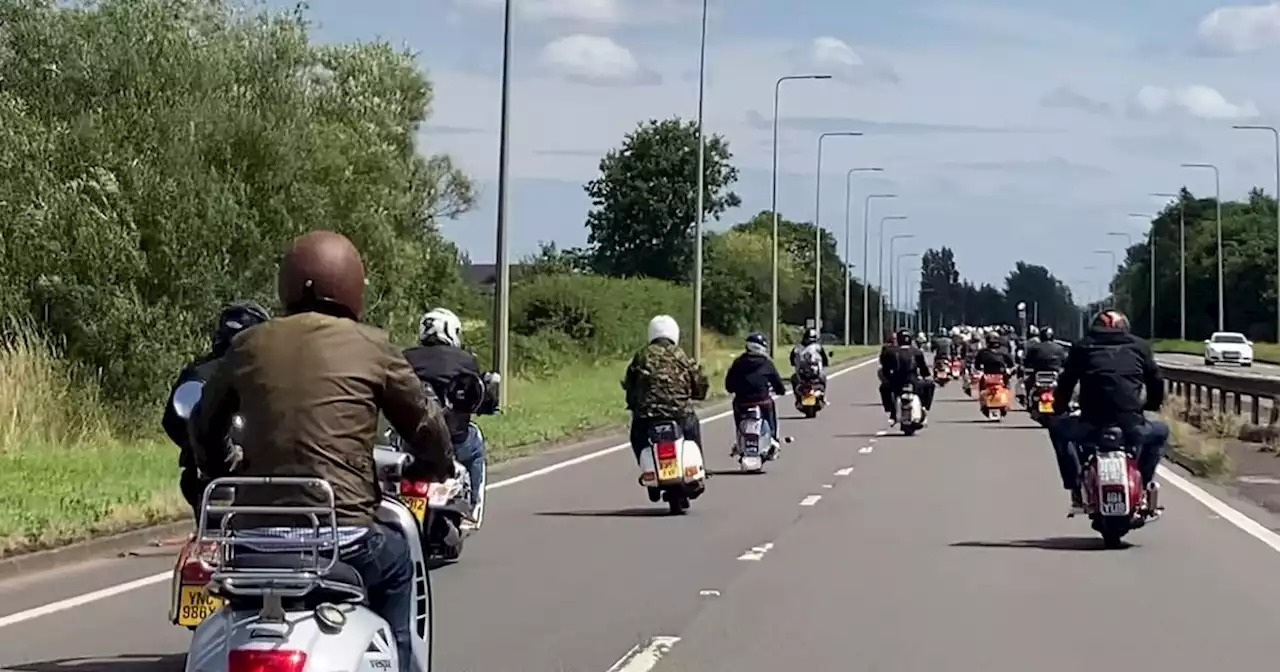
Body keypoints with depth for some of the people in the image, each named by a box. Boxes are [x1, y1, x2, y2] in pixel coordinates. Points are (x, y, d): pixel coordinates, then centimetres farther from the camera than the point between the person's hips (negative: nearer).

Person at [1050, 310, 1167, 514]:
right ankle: (1144, 486, 21)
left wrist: (1060, 409, 31)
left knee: (1058, 428, 30)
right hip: (1132, 428, 1)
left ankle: (1077, 490, 19)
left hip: (1091, 426, -1)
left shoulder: (1081, 347, 15)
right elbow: (1156, 383, 19)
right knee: (1160, 431, 34)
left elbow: (1065, 384, 14)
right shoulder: (1140, 346, 16)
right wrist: (1151, 405, 38)